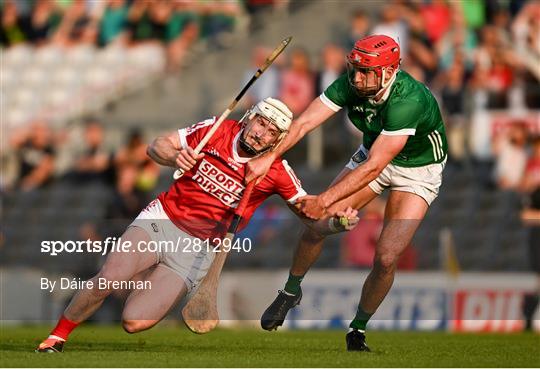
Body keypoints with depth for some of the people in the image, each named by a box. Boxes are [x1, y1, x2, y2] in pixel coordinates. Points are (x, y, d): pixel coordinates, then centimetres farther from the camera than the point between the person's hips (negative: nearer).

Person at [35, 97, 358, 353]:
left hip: (196, 250, 0)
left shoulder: (276, 172, -5)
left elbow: (313, 218, -5)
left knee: (135, 323, -15)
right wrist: (174, 156, -23)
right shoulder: (218, 130, -3)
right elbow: (156, 147, 0)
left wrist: (337, 223, -27)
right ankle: (58, 336, 1)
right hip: (160, 221, 0)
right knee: (108, 280, -25)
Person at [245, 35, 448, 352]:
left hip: (418, 170, -5)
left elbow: (373, 167, -39)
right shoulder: (350, 85, -21)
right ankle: (291, 293, 22)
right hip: (373, 154, 5)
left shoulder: (408, 101, -38)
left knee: (386, 258, -16)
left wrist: (325, 201, -40)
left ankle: (358, 330, 8)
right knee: (316, 224, -5)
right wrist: (268, 158, -39)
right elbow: (304, 123, -24)